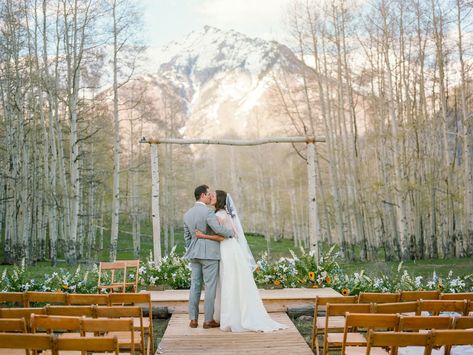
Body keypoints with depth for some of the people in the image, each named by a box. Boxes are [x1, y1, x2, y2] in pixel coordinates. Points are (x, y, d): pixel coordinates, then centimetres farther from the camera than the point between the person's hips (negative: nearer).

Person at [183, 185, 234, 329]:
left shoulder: (187, 214, 9)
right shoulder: (208, 211, -14)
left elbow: (187, 237, 15)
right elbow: (218, 229, -27)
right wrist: (231, 233, -9)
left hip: (194, 254, 7)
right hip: (209, 253, -7)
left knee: (195, 286, 9)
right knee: (210, 286, 1)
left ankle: (193, 319, 12)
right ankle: (208, 320, 5)